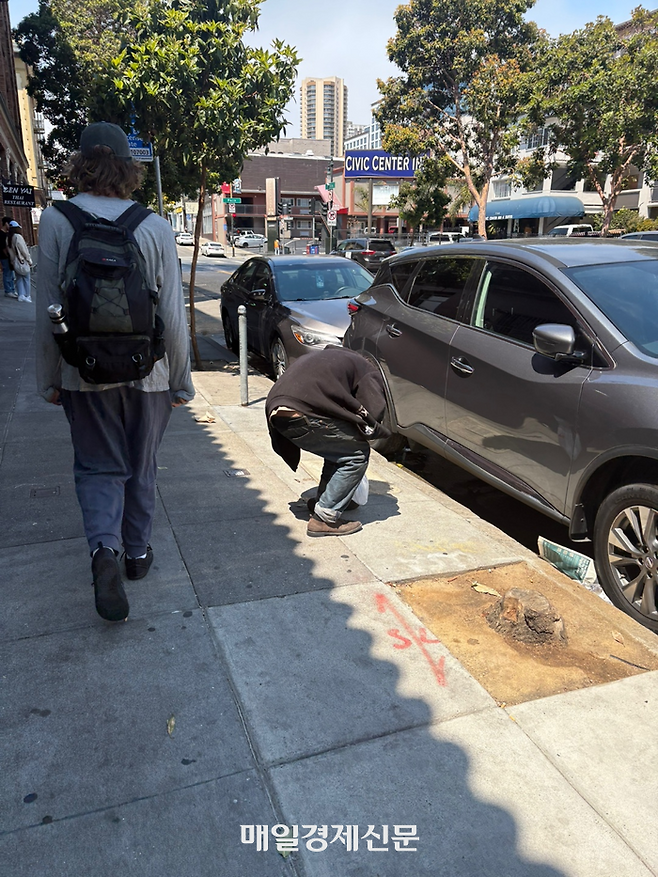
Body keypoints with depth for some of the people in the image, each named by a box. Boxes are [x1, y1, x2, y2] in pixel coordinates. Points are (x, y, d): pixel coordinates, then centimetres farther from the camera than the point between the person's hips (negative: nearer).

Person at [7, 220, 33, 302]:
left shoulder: (8, 238, 5)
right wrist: (29, 261, -6)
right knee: (26, 279, 3)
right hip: (22, 261, -6)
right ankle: (27, 296, 6)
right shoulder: (18, 237, -16)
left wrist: (12, 261, 16)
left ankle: (21, 295, 6)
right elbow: (24, 250, -14)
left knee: (19, 279, 11)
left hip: (14, 262, 6)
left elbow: (9, 251, 9)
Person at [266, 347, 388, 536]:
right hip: (302, 415, -9)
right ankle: (325, 518, 4)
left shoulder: (329, 356, 36)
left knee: (339, 449, 24)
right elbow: (375, 412, -1)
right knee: (357, 454, 6)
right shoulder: (368, 371, 13)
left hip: (276, 411, 9)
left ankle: (321, 504, 29)